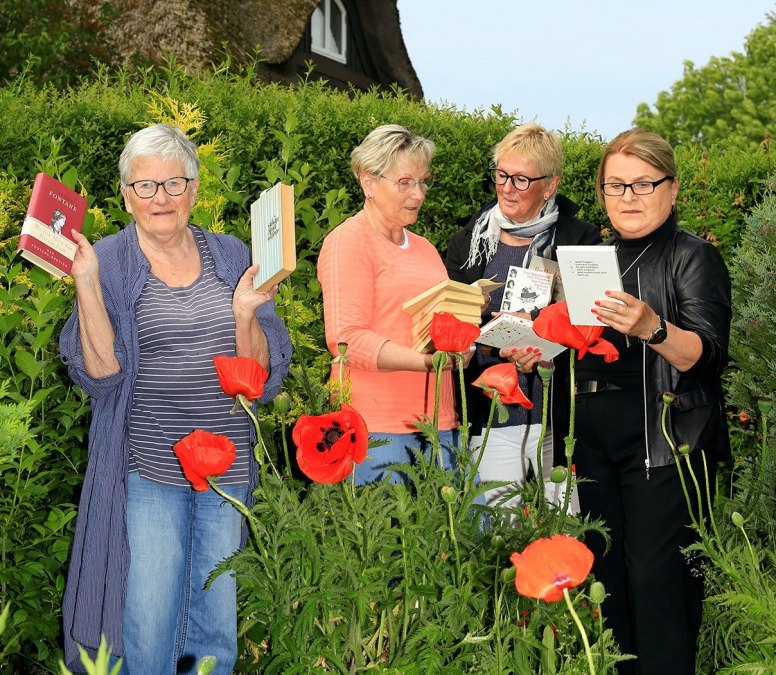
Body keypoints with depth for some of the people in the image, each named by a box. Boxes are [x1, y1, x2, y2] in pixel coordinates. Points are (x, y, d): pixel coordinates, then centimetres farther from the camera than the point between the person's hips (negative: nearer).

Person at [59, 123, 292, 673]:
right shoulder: (108, 263, -1)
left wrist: (244, 315, -14)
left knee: (218, 629, 12)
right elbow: (100, 375, -11)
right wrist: (86, 284, -18)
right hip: (147, 472, -3)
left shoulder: (231, 257, 6)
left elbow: (264, 376, 3)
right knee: (146, 629, 1)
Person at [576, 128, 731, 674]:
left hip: (666, 444, -6)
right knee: (608, 575, 11)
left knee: (656, 580, -8)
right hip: (597, 440, 6)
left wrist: (652, 328, -35)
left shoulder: (693, 257, -5)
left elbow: (706, 355, -17)